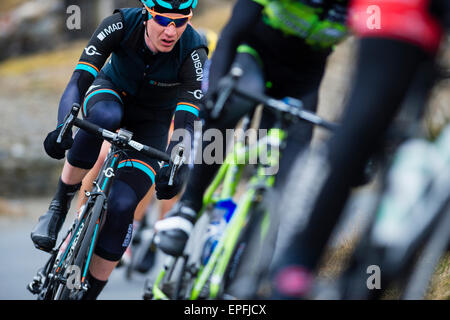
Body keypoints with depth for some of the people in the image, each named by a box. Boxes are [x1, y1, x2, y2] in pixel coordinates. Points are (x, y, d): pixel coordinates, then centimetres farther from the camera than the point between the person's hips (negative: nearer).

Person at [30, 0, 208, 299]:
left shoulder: (193, 52, -30)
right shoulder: (122, 24, -28)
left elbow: (186, 119, -37)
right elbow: (80, 78, -35)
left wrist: (175, 166, -54)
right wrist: (63, 126, -52)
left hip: (152, 121, 0)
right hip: (112, 91, 0)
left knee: (121, 206, -19)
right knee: (104, 116, -40)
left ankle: (89, 293, -2)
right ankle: (59, 205, -21)